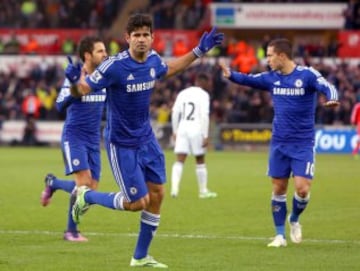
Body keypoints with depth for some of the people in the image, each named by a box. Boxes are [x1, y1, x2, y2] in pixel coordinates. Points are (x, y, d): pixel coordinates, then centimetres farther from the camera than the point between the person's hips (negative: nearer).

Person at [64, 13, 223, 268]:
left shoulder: (153, 59, -3)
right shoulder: (115, 65, -24)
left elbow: (169, 69, 21)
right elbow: (84, 88, -22)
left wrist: (199, 51, 19)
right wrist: (75, 79, -45)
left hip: (146, 139, 7)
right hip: (122, 144, -7)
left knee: (157, 195, 7)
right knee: (138, 202, -4)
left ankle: (141, 257, 22)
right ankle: (87, 196, 21)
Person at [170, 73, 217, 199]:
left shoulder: (182, 93, 12)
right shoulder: (203, 95, -4)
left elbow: (175, 113, 9)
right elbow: (204, 116, -11)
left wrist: (175, 131, 17)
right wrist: (205, 136, -10)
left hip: (182, 128, 4)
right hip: (196, 129, -4)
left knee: (179, 161, 0)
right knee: (200, 161, 10)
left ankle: (174, 188, -17)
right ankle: (203, 191, 17)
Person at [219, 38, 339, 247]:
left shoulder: (307, 74, -10)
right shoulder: (272, 78, 4)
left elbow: (328, 88, -20)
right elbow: (249, 80, 12)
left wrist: (332, 99, -43)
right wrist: (231, 75, -8)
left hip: (303, 144, -4)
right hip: (279, 143, 4)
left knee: (302, 188, -11)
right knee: (279, 189, 4)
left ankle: (294, 220, 19)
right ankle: (280, 236, 14)